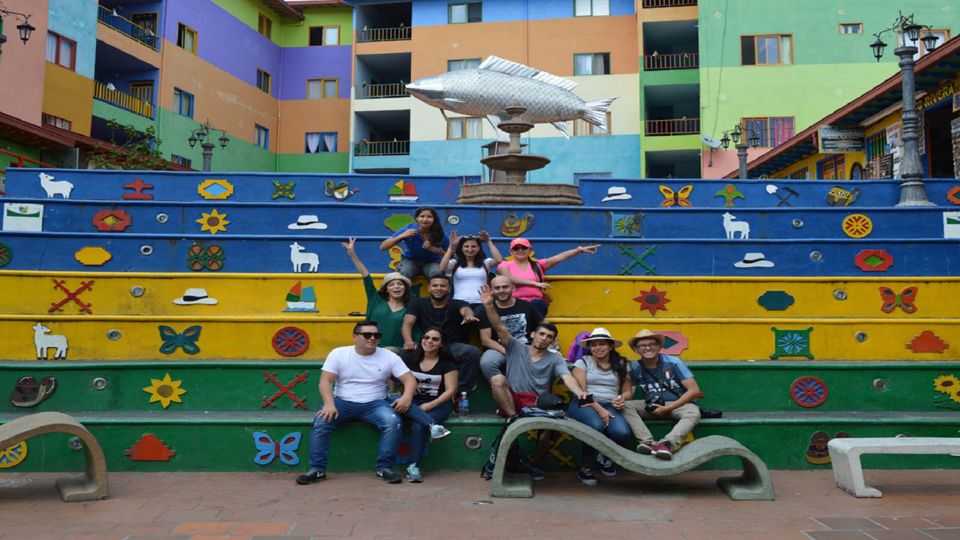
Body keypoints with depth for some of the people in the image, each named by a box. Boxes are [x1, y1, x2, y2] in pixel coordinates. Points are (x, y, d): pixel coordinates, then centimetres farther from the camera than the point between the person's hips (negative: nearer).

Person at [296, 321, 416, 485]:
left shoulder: (389, 357, 0)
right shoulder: (338, 354, 0)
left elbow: (410, 379, -4)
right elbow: (326, 381, -5)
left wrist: (407, 397, -26)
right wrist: (329, 404, -23)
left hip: (375, 404, 0)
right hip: (343, 402, 0)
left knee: (393, 422, -28)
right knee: (320, 422, -26)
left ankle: (384, 468, -15)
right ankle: (317, 469, -12)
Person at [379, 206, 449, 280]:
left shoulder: (439, 233, -17)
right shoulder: (408, 229, -18)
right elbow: (382, 247, -19)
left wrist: (434, 249, -24)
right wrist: (401, 236, -33)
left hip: (431, 262, 1)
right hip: (410, 260, 0)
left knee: (438, 274, -32)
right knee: (403, 274, -33)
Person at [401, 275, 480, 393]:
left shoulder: (457, 304, 4)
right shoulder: (418, 304, 7)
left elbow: (465, 309, -22)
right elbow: (407, 324, -7)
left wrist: (469, 316, -50)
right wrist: (408, 341, -32)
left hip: (451, 346, 0)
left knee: (473, 352, -29)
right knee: (407, 351, -32)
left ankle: (463, 391, -11)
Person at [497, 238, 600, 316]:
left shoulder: (538, 265, 18)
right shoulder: (505, 265, 13)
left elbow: (560, 257, 8)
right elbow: (509, 279, -8)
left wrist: (580, 249, -3)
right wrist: (535, 283, -14)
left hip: (536, 303, 2)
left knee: (538, 304, -33)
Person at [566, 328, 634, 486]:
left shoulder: (621, 364, 15)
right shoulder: (582, 362, 6)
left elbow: (628, 390, 15)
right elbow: (580, 391, -4)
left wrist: (622, 399, -10)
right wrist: (599, 409, -17)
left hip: (609, 406, 3)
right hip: (584, 404, -2)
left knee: (622, 432, -30)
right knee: (597, 425, -37)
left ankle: (605, 455, 8)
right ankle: (585, 467, -11)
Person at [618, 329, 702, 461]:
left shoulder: (673, 362, -12)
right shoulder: (635, 368, -5)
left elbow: (694, 390, -15)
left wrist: (667, 408, -18)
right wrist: (620, 399, -30)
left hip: (679, 404, -3)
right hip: (653, 406, 3)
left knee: (693, 413, -36)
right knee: (626, 405, -22)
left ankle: (667, 443, -56)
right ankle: (649, 442, -40)